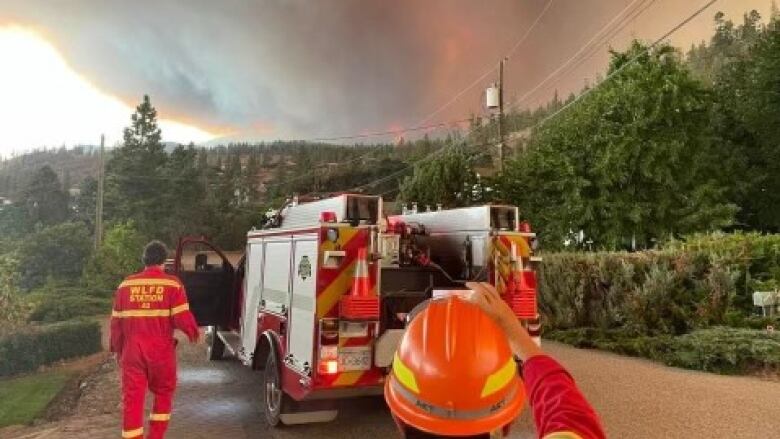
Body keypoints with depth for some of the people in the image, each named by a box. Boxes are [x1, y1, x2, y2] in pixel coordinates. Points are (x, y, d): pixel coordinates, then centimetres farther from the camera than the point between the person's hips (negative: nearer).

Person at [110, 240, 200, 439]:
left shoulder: (126, 284, 5)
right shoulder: (172, 284, -7)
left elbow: (116, 321, 9)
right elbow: (182, 317, -12)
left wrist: (118, 349, 20)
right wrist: (193, 333, 8)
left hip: (132, 350, 2)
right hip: (161, 350, -2)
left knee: (132, 398, 6)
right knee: (163, 394, 18)